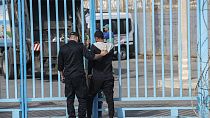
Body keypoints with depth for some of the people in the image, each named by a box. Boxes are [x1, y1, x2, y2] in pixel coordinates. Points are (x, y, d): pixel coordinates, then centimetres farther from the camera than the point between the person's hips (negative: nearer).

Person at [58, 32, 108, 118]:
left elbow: (60, 65, 11)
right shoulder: (80, 46, -5)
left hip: (68, 77, 4)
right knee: (82, 98, 4)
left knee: (69, 99, 10)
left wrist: (62, 76, 22)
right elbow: (90, 56, -13)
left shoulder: (63, 48, 6)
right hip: (79, 76, -3)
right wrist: (101, 54, 0)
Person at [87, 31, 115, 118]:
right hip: (109, 76, 3)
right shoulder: (110, 47, 2)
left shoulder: (94, 47, -9)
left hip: (97, 77, -3)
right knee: (109, 98, 4)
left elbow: (91, 61, -4)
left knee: (90, 97, 12)